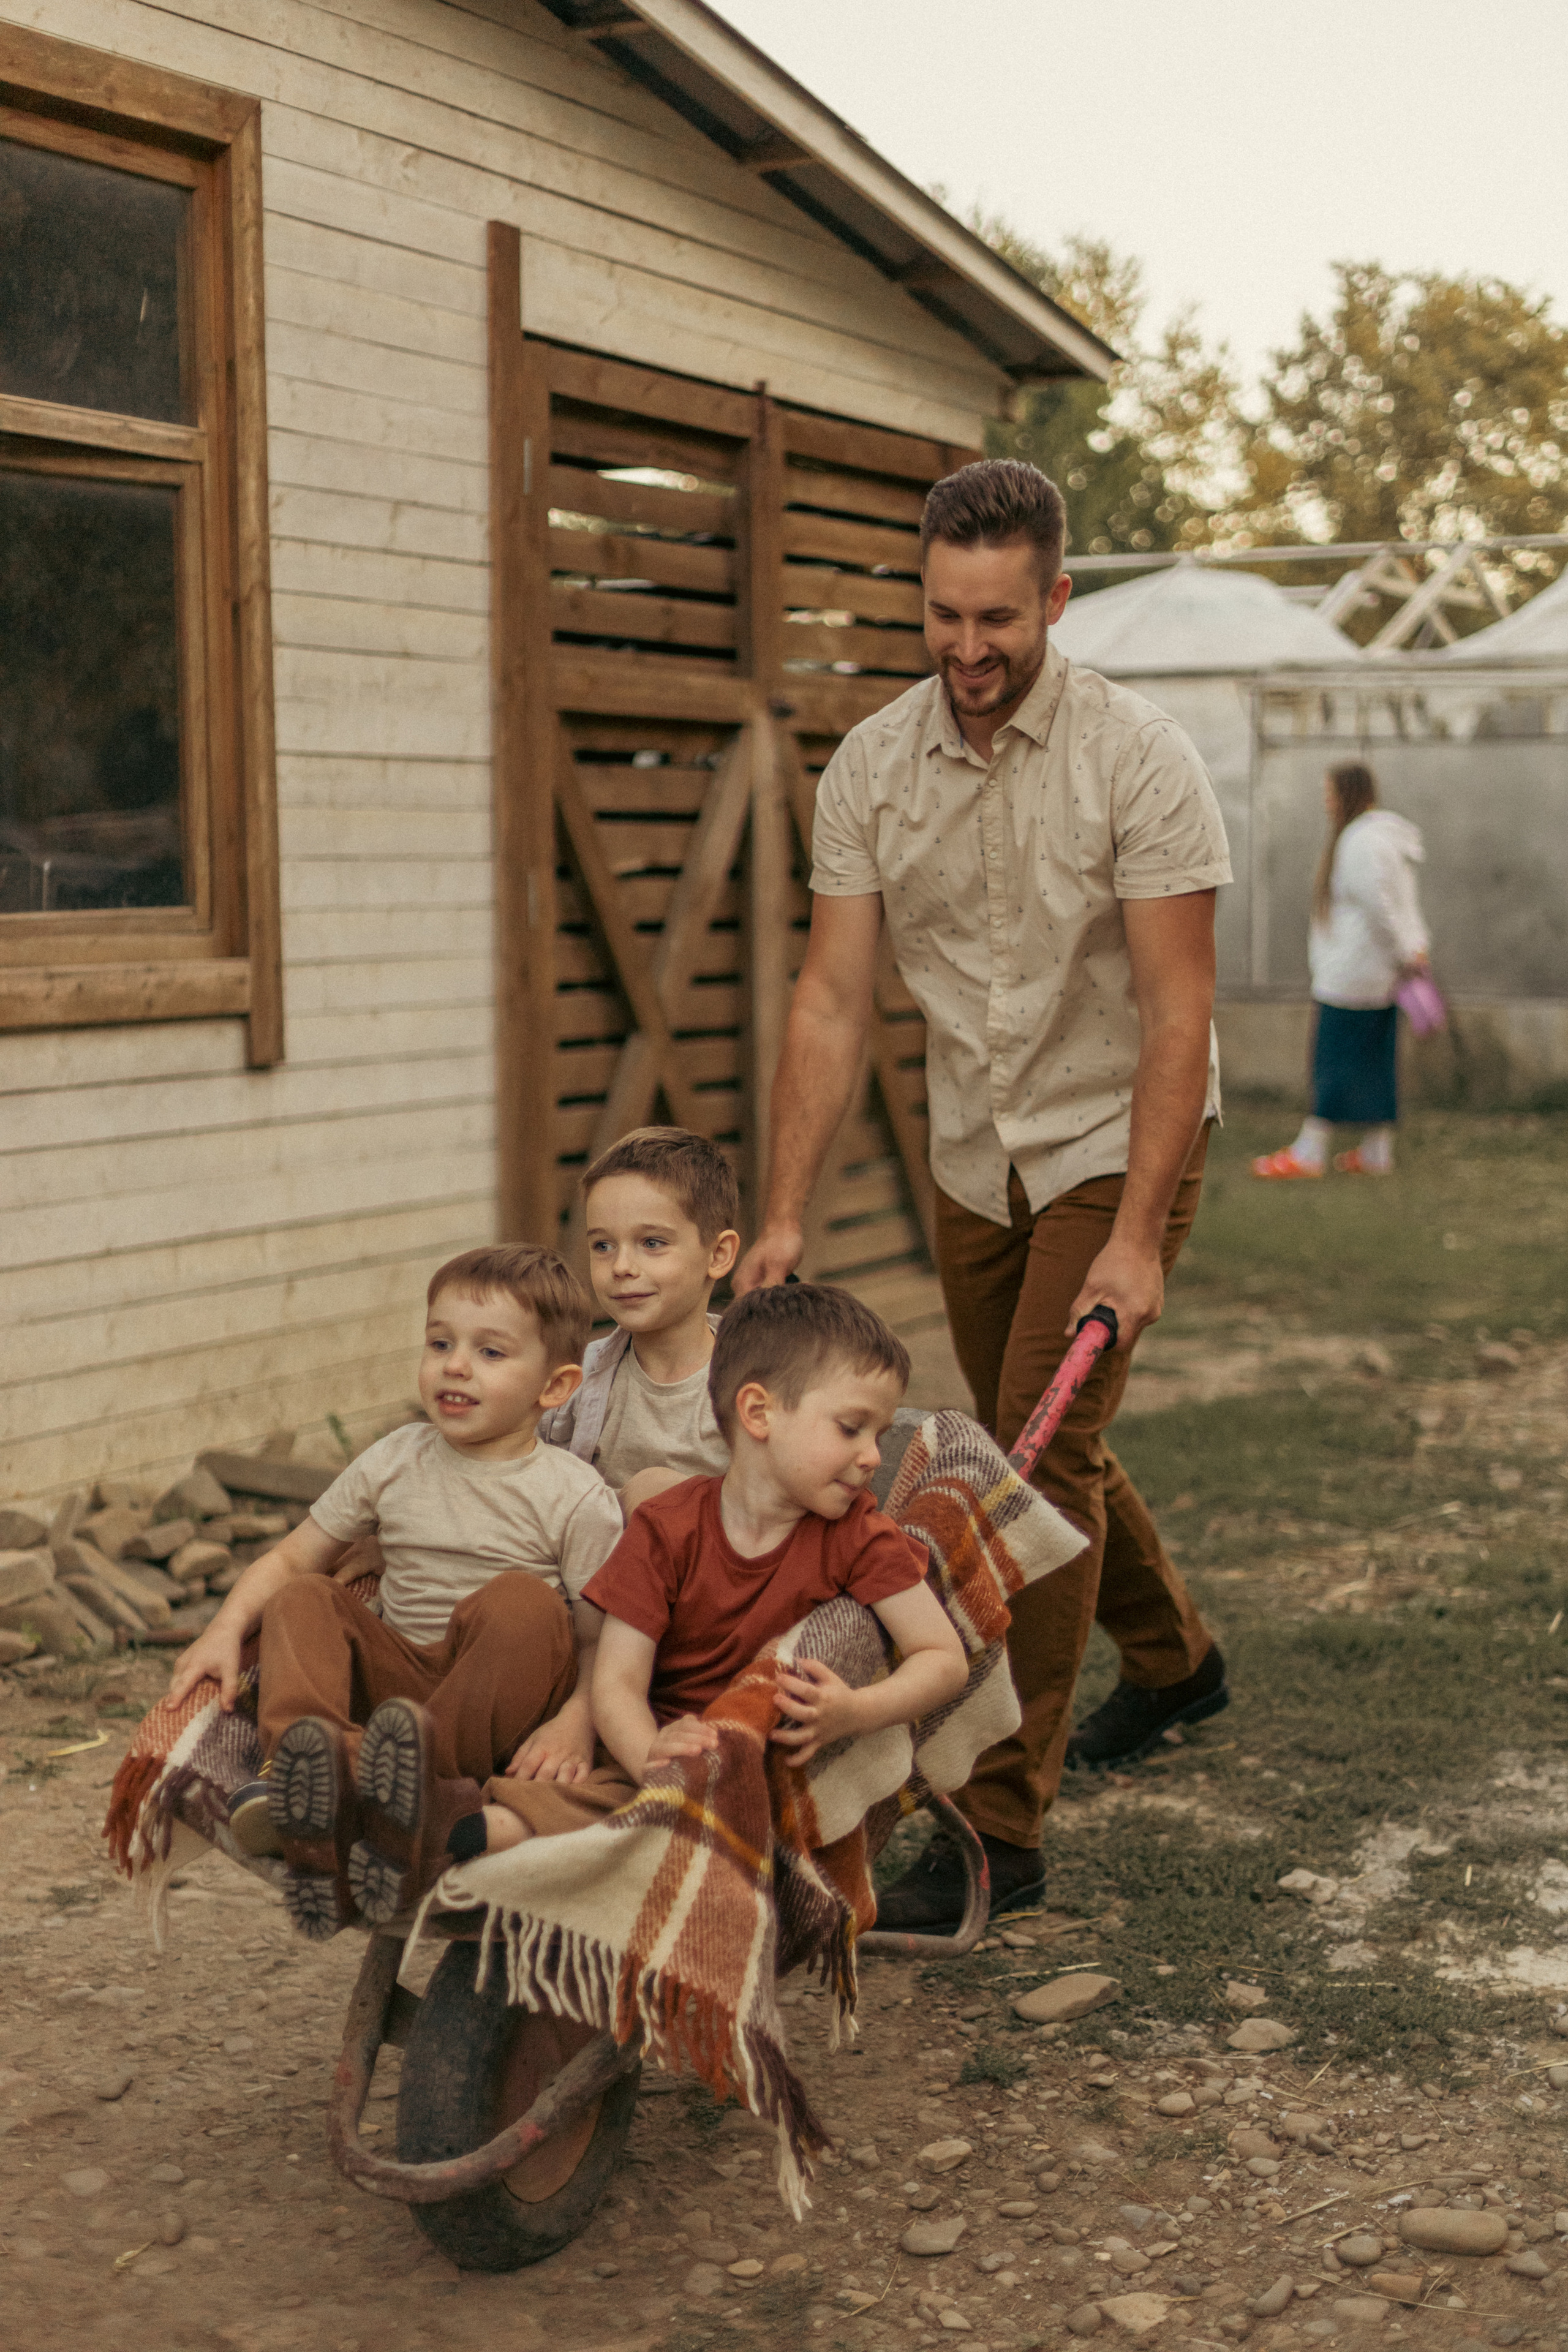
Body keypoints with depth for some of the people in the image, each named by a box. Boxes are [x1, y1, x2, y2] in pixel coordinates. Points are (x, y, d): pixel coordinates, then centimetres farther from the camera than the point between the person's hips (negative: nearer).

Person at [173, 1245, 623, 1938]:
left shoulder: (572, 1497, -5)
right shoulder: (395, 1463, 8)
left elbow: (605, 1640, -9)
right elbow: (292, 1558, 12)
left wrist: (576, 1724, -27)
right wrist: (226, 1630, -5)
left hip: (504, 1700, -4)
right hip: (399, 1678, 4)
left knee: (522, 1600, -31)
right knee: (302, 1601, -19)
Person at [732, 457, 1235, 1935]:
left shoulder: (1137, 761, -18)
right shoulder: (869, 768, -6)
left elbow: (1176, 1011, -20)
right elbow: (832, 999, -7)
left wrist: (1135, 1238, -26)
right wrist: (783, 1216, -13)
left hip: (1115, 1146, -5)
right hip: (973, 1156, 5)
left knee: (1041, 1454, -14)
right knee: (1032, 1450, 16)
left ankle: (999, 1828, -7)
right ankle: (1173, 1665, 44)